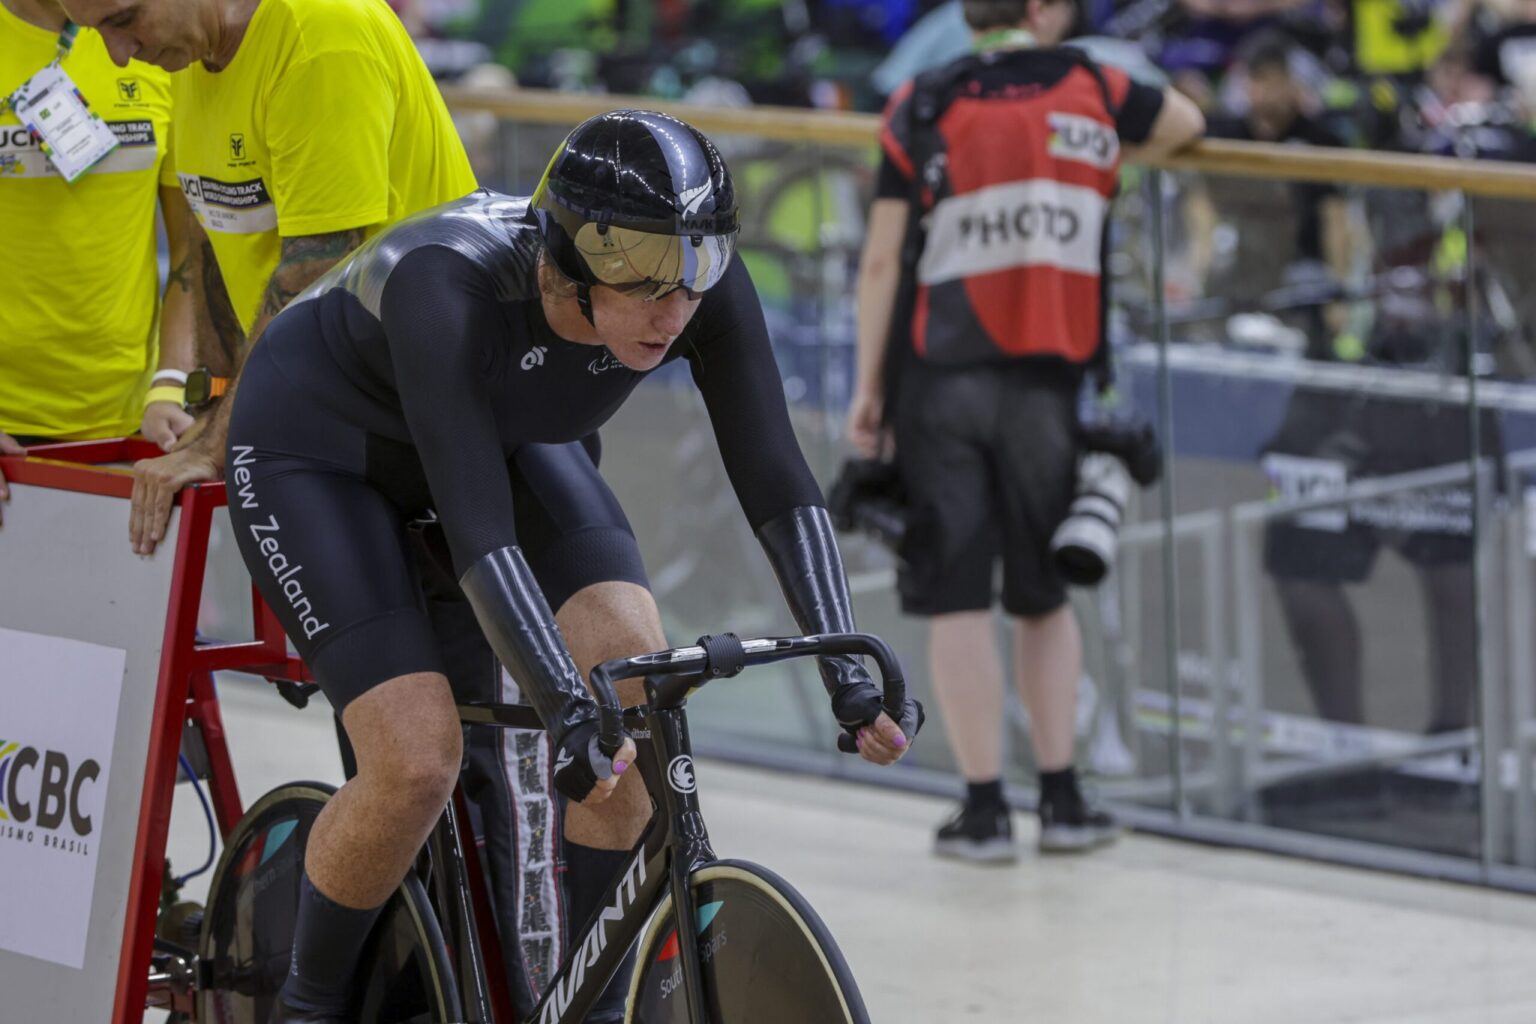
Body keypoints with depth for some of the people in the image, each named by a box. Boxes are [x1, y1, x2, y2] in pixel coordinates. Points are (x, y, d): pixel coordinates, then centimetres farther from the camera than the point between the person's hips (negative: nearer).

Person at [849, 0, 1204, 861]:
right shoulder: (1092, 90, 4)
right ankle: (1062, 799, 15)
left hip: (941, 376, -1)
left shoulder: (923, 108, 1)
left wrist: (869, 384, 3)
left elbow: (883, 258, -2)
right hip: (1046, 378, 1)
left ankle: (986, 808, 2)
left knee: (958, 596, 2)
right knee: (1045, 591, 15)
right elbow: (1187, 124, 22)